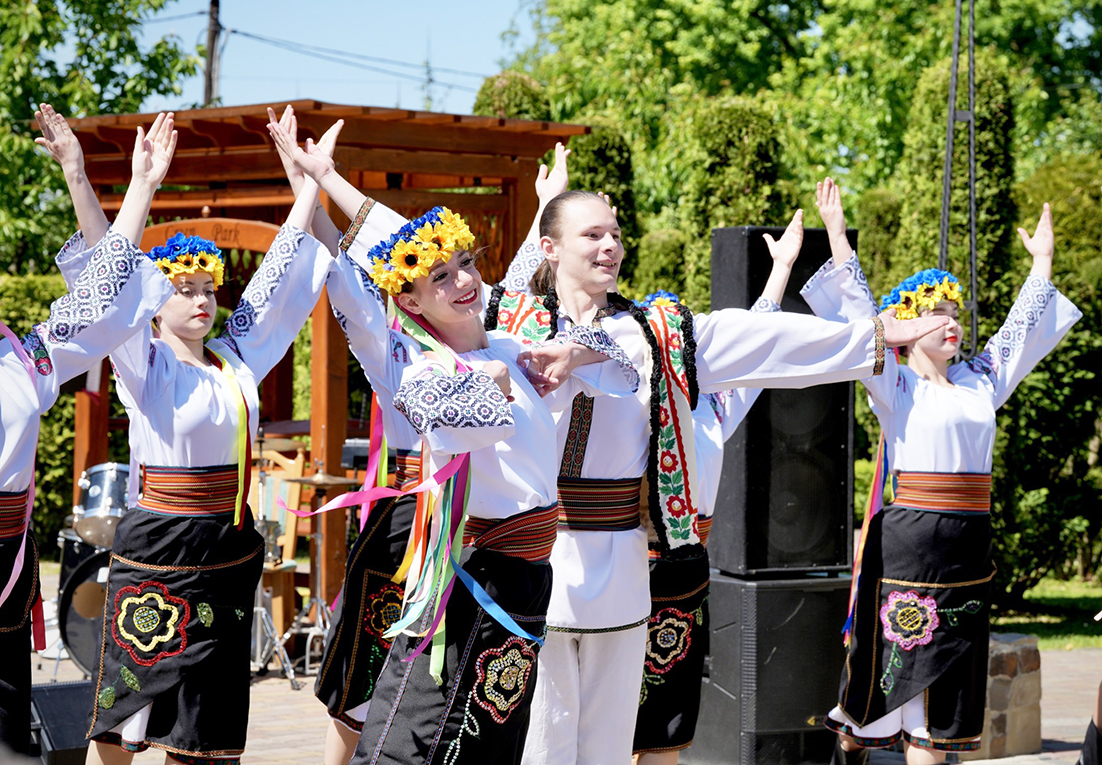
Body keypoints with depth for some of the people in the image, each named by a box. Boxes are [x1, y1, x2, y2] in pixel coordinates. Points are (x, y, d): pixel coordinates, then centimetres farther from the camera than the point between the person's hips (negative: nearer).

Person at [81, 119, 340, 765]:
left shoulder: (237, 361, 8)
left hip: (231, 550, 5)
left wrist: (313, 178, 12)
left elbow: (278, 276, 12)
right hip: (158, 547, -5)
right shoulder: (146, 367, -5)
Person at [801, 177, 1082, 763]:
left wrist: (1041, 262, 30)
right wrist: (836, 235, -8)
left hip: (969, 543, 6)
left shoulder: (979, 381, 14)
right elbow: (859, 314, -6)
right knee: (904, 657, -2)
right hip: (908, 535, -6)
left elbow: (1022, 330, 25)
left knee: (952, 668, 6)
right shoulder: (896, 385, -1)